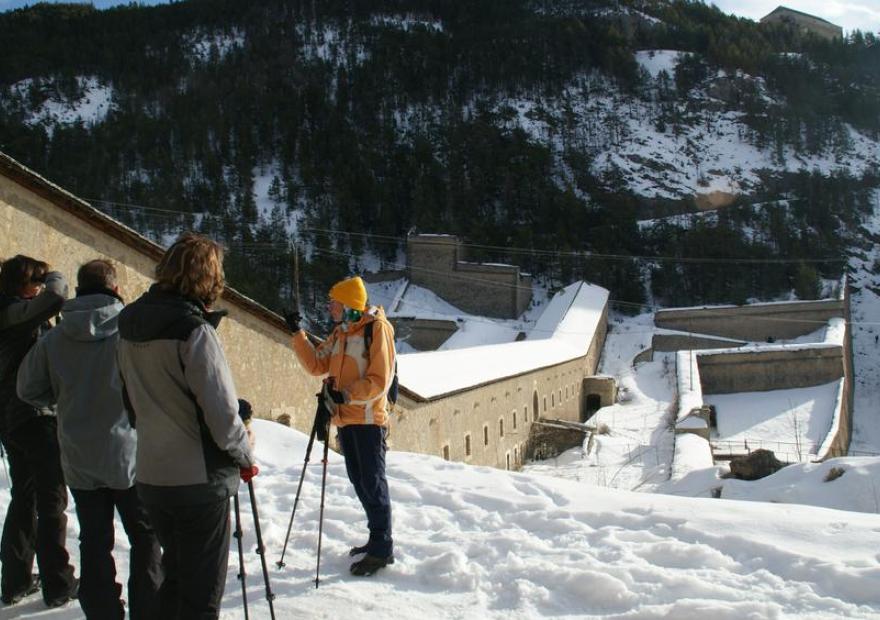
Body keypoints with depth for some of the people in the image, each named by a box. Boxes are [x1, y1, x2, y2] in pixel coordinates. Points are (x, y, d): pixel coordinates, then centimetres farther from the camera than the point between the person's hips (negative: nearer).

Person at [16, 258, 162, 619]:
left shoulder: (54, 339, -3)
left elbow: (28, 389, 6)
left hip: (79, 461, 3)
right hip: (129, 455, -3)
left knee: (94, 542, 12)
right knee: (146, 538, 10)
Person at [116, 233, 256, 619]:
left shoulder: (130, 326, 4)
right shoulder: (193, 331, -19)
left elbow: (130, 399, 13)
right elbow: (221, 410, -19)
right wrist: (245, 457, -2)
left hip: (150, 475, 7)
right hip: (199, 479, -7)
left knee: (175, 575, 23)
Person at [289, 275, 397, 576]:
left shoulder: (376, 328, -11)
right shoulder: (340, 332, 13)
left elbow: (379, 381, -15)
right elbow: (317, 365, 13)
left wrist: (346, 395, -23)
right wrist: (298, 334, 6)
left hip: (368, 419, -8)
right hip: (345, 419, 8)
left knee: (373, 483, -4)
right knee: (359, 482, 14)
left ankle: (382, 550, 3)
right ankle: (378, 539, 27)